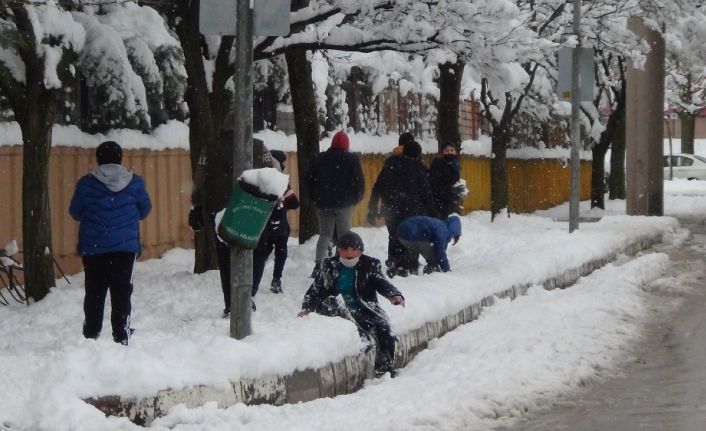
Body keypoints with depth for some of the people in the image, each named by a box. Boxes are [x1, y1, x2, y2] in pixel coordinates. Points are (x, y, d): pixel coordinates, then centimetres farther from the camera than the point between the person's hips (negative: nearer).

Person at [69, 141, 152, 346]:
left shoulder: (86, 183, -6)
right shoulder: (134, 183, -3)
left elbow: (75, 212, 5)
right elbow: (144, 210, 10)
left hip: (93, 248, 0)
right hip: (125, 247, 0)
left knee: (94, 293, 10)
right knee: (121, 293, 4)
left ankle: (91, 336, 14)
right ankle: (121, 338, 1)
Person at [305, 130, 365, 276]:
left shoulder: (319, 159, 4)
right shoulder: (352, 160, -4)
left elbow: (309, 180, 6)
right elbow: (359, 182, -5)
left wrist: (315, 198, 13)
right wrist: (356, 198, 7)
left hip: (323, 203, 2)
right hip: (344, 204, -2)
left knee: (324, 234, 7)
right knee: (344, 234, 7)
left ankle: (318, 264, -9)